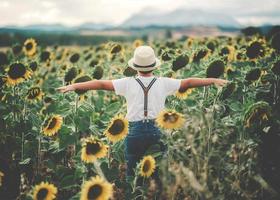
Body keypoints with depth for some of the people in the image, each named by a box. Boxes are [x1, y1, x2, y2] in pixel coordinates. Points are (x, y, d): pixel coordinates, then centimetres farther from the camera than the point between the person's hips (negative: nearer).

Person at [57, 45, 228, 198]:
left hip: (135, 133, -1)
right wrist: (214, 80, 19)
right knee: (158, 173, 10)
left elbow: (101, 84, -1)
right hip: (157, 132, 1)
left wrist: (74, 86, 5)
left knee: (132, 174, 10)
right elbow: (189, 82, 9)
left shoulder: (128, 83, -1)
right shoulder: (164, 83, 2)